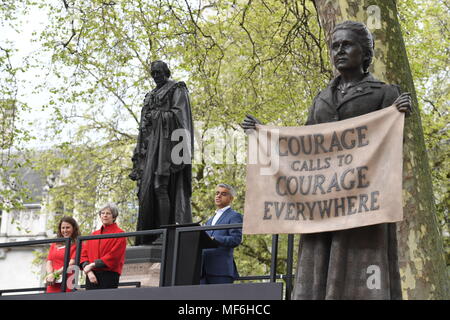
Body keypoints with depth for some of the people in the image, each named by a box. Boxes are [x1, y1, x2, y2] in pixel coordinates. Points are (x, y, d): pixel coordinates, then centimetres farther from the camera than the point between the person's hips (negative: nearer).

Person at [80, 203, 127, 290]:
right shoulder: (94, 234, 19)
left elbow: (113, 256, -9)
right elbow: (84, 253, 12)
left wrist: (93, 265, -10)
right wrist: (88, 271, -6)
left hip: (109, 276, -5)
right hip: (91, 276, 5)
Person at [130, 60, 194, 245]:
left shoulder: (177, 89, 6)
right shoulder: (151, 96, 26)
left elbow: (179, 113, -8)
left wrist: (157, 116, -13)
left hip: (167, 140, -8)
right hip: (151, 143, 8)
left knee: (160, 185, -19)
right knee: (147, 187, -2)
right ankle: (148, 236, -5)